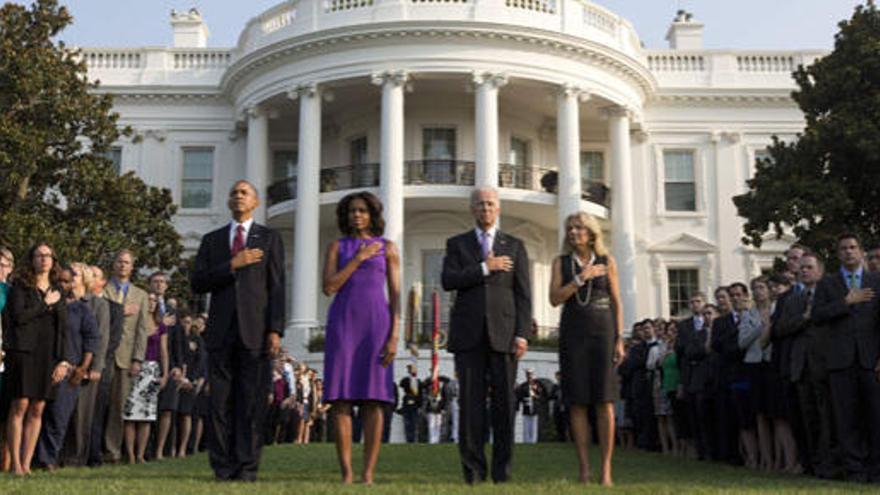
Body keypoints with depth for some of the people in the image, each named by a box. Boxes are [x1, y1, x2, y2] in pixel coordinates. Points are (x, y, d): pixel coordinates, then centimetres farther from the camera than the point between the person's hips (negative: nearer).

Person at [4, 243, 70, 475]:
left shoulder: (57, 291, 16)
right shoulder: (20, 286, 4)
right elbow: (19, 316, -12)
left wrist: (63, 360, 6)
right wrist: (45, 304, -4)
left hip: (48, 355, 4)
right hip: (23, 351, -4)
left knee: (37, 410, 1)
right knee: (20, 406, -7)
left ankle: (26, 464, 5)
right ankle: (15, 464, -3)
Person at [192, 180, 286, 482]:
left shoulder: (269, 238, 11)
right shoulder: (212, 240, 17)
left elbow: (277, 288, 3)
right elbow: (198, 284, 5)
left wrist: (276, 330, -7)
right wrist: (232, 265, -8)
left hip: (255, 330, -2)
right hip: (221, 331, 2)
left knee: (252, 402, -3)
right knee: (220, 403, 0)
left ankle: (247, 468, 0)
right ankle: (223, 468, 5)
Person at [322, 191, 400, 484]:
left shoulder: (388, 248, 9)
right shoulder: (336, 247, 11)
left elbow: (395, 296, 3)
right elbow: (329, 288, -3)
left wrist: (394, 337, -8)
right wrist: (359, 258, -8)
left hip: (376, 325, -1)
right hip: (343, 324, 1)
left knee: (373, 399, -6)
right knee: (341, 399, -6)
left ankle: (368, 476, -2)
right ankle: (346, 475, 1)